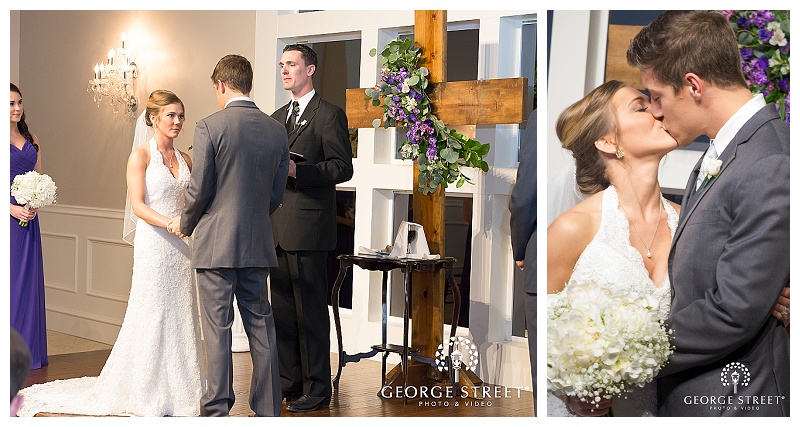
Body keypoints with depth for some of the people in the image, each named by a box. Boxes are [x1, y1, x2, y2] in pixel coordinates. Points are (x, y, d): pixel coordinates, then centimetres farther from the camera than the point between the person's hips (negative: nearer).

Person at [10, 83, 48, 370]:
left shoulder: (31, 140, 14)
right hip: (7, 217, -5)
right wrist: (12, 208, -17)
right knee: (8, 279, -2)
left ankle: (28, 348, 14)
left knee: (29, 279, 7)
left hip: (28, 220, 5)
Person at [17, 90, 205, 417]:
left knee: (180, 316, 7)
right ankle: (147, 394, 7)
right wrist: (170, 224, -23)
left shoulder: (185, 159, 13)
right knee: (151, 314, -2)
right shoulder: (140, 155, -5)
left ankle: (177, 391, 16)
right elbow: (138, 206, -12)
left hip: (180, 247, 6)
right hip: (153, 245, -6)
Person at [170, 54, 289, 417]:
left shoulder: (209, 127, -10)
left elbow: (199, 189, -8)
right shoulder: (277, 131, 5)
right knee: (261, 328, 10)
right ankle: (268, 410, 15)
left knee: (217, 329, 1)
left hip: (217, 242, -4)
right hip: (258, 244, 4)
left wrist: (184, 224, 10)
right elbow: (276, 193, 10)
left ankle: (217, 410, 7)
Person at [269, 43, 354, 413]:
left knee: (311, 311, -4)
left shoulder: (329, 115, -4)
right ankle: (288, 382, 20)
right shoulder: (277, 117, 20)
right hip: (277, 228, 8)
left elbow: (343, 167, -11)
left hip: (309, 227, -8)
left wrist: (297, 171, -20)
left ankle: (317, 389, 3)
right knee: (283, 309, 11)